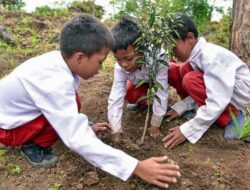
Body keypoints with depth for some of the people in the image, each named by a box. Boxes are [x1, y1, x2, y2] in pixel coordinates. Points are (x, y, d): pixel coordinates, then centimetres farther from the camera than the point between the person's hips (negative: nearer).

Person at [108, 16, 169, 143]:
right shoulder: (120, 67, -35)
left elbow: (160, 93, -42)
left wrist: (155, 125, -36)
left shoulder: (157, 58, -46)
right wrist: (116, 130, -41)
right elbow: (116, 97, -37)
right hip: (140, 82, 1)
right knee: (129, 95, -22)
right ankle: (142, 102, 11)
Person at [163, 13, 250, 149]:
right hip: (220, 88, 8)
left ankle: (232, 117, -10)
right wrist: (180, 108, -6)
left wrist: (187, 131, -30)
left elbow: (217, 103, -33)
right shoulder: (197, 53, -6)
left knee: (190, 80, -29)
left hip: (239, 92, -8)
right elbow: (200, 89, 3)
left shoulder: (212, 57, -31)